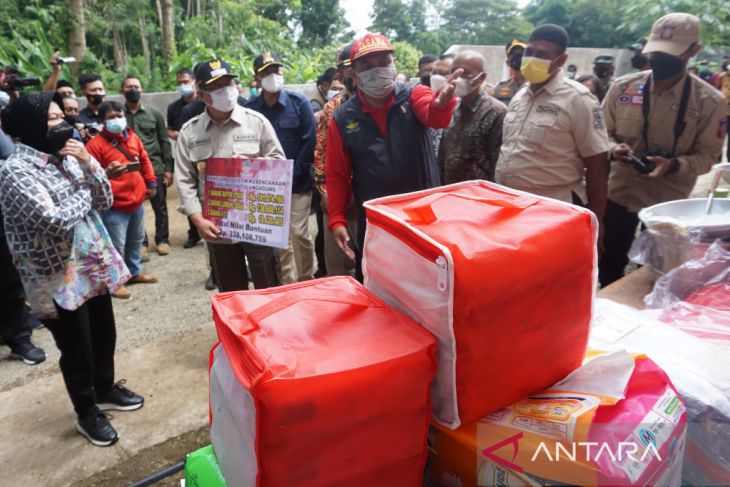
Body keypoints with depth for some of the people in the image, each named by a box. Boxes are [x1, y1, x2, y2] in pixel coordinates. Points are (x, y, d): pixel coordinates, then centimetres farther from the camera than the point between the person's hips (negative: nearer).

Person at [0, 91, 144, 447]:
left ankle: (106, 390, 44)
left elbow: (105, 201, 5)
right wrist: (83, 194, -9)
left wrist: (89, 165, -9)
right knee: (77, 349, 8)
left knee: (104, 335, 20)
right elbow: (56, 221, -25)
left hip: (94, 264, 7)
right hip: (58, 278, -7)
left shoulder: (65, 156, 5)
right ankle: (87, 414, 30)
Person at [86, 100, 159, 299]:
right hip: (114, 206, -7)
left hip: (137, 200, 7)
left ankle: (135, 272, 37)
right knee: (116, 246, -3)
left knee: (136, 240, 21)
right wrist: (107, 173, -35)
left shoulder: (132, 137, 7)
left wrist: (151, 183, 15)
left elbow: (144, 160, 19)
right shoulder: (95, 144, -13)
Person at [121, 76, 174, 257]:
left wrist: (168, 168, -2)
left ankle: (162, 240, 20)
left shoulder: (154, 113, 5)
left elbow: (164, 142, 4)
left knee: (160, 207, 7)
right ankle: (140, 242, 20)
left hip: (155, 168, 0)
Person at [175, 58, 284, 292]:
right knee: (231, 294, 16)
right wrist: (198, 220, -9)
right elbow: (185, 181, 1)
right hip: (217, 227, 2)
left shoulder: (257, 121, -1)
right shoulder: (189, 131, 3)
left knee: (268, 289, 7)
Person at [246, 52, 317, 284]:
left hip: (298, 183, -2)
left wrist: (292, 176, -11)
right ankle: (287, 282, 23)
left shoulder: (299, 102, -3)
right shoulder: (250, 108, 0)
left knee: (299, 233, -1)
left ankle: (306, 280, 18)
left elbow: (309, 142, -7)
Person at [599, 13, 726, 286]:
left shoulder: (710, 101, -7)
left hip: (669, 202, -1)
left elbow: (708, 155, -5)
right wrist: (613, 149, -17)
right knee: (609, 269, 12)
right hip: (619, 195, 2)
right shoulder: (623, 87, -3)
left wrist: (674, 165, -25)